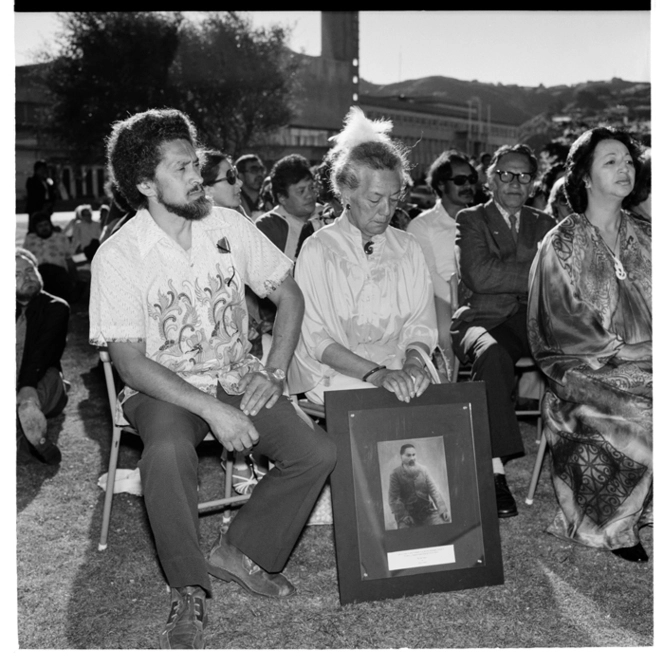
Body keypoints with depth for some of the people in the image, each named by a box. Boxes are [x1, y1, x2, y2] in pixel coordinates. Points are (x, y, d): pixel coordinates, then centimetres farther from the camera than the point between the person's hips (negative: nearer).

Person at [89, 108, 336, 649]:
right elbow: (129, 362, -15)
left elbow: (290, 296, 8)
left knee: (318, 452, -18)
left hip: (236, 377, 4)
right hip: (162, 387, -4)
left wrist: (274, 373, -6)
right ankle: (189, 591, -14)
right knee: (168, 454, -37)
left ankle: (240, 552, 3)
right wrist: (211, 409, -24)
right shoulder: (118, 255, -12)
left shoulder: (229, 226, -1)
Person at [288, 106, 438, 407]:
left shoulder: (407, 247, 13)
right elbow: (315, 338, -8)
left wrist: (413, 362, -14)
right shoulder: (317, 250, -2)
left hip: (400, 373, 4)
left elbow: (421, 323, 8)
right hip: (335, 376, -4)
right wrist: (375, 373, -20)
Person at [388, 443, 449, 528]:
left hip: (427, 512, 3)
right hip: (408, 515, -2)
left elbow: (433, 490, 4)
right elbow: (393, 498, -7)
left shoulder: (423, 470, 4)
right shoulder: (396, 474, -5)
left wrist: (442, 509, -7)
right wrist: (403, 515, -18)